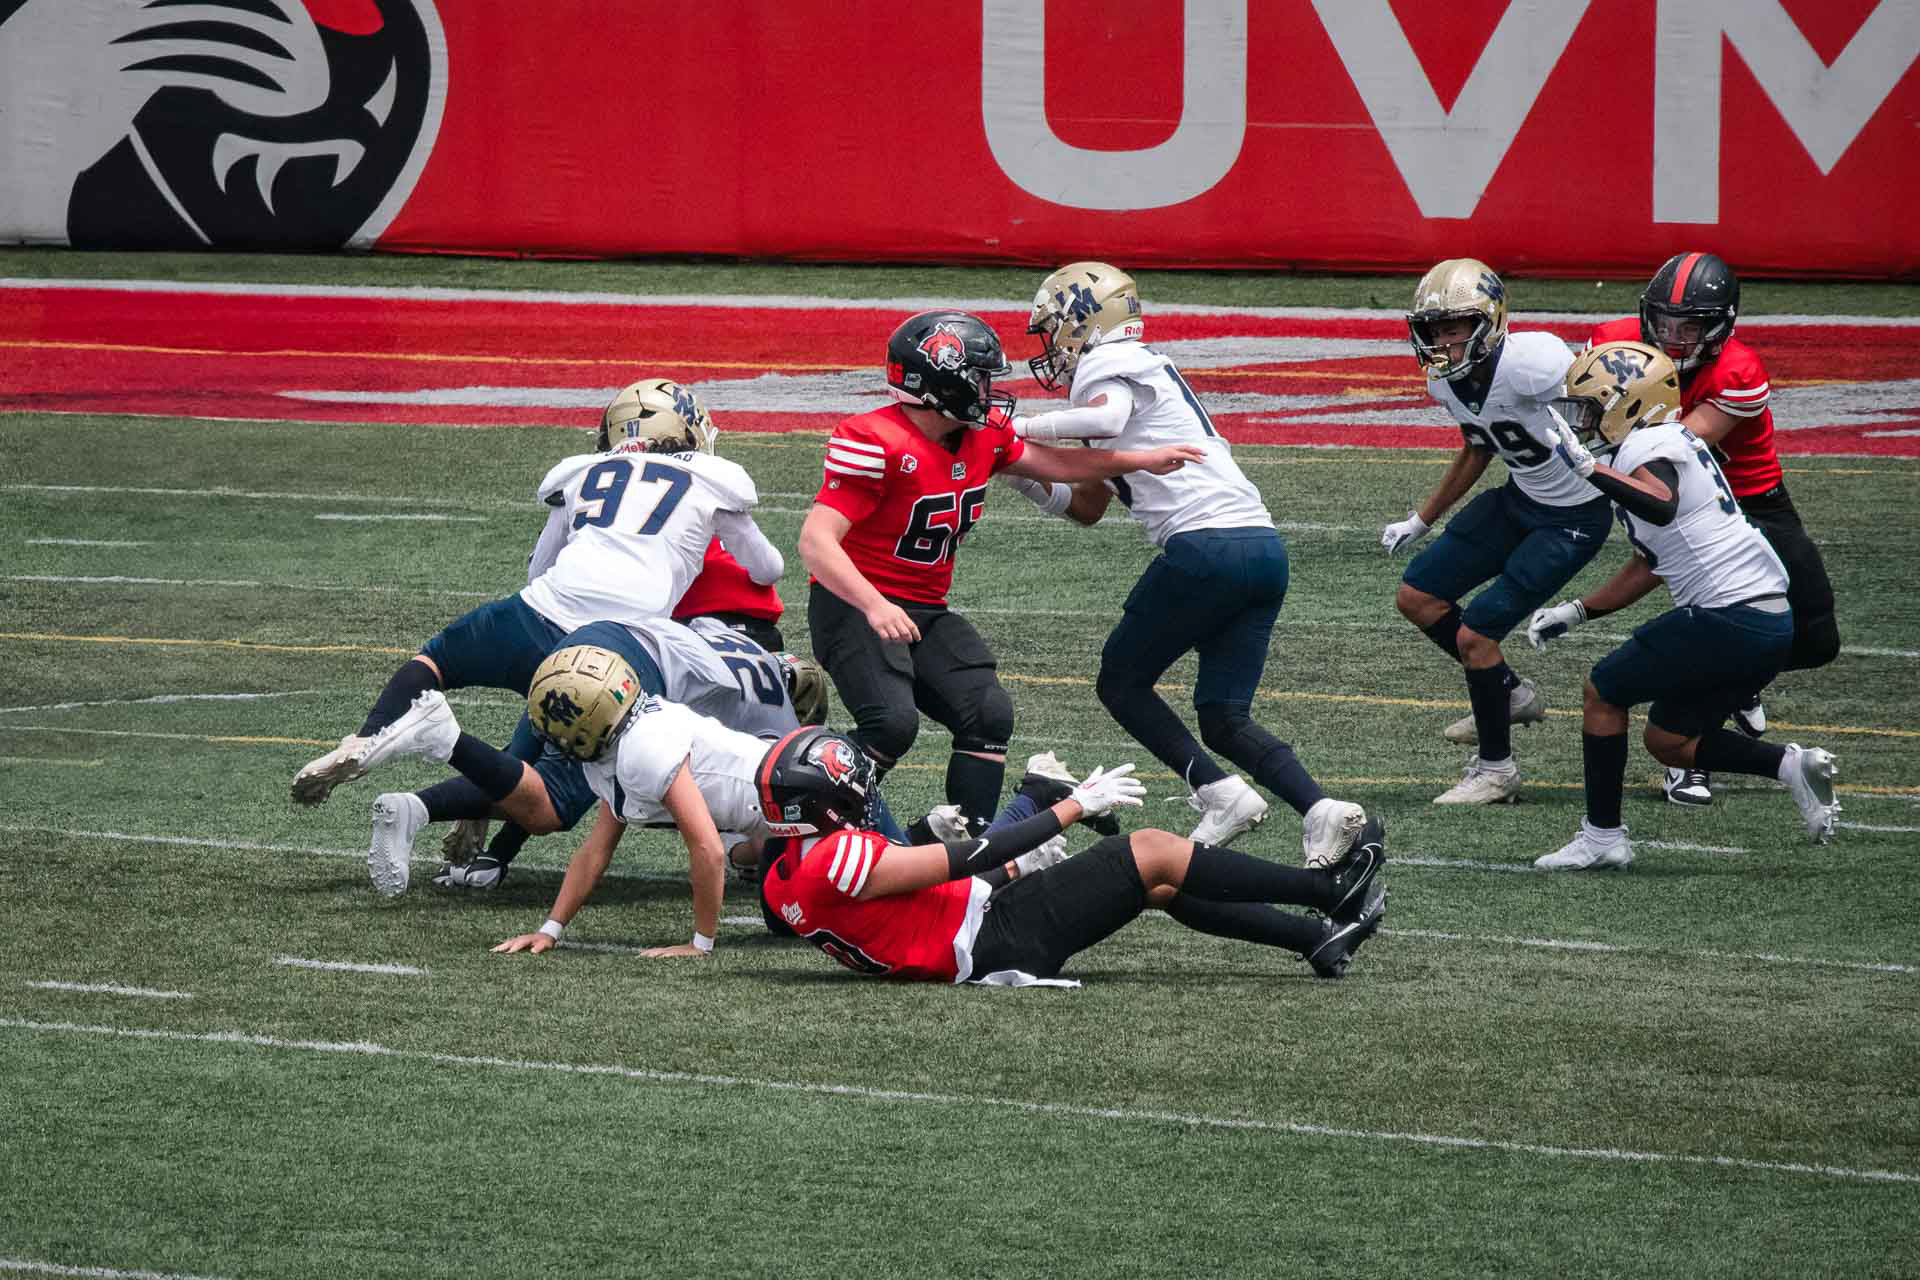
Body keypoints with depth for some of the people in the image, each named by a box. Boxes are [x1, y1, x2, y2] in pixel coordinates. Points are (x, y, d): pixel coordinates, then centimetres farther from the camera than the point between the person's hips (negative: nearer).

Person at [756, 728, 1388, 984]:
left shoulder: (787, 874, 8)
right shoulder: (837, 860, -23)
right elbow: (967, 859, -20)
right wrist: (1074, 806, -12)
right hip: (1003, 940, -10)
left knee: (1161, 884, 13)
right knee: (1152, 852, -4)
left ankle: (1318, 937, 16)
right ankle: (1331, 888, 6)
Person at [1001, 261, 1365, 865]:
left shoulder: (1107, 366, 2)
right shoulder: (1145, 370, 30)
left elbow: (1105, 417, -25)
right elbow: (1087, 506, 35)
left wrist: (1022, 429, -12)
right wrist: (1021, 472, 23)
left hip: (1206, 542, -9)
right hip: (1264, 546, 9)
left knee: (1121, 682, 8)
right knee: (1224, 718, 9)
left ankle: (1220, 793, -6)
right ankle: (1319, 809, -13)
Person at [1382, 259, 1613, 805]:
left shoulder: (1531, 363, -31)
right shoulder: (1446, 380, -5)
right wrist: (1419, 521, 20)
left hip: (1573, 519, -8)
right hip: (1519, 499, 8)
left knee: (1474, 634, -10)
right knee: (1416, 597, 10)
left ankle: (1495, 769, 10)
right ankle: (1511, 693, 28)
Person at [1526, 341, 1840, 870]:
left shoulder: (1649, 447, -10)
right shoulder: (1672, 444, 21)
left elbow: (1661, 507, -35)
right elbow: (1646, 567, 30)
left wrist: (1589, 468, -43)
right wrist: (1575, 611, 28)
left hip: (1731, 617, -10)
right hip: (1773, 622, 10)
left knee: (1603, 692, 3)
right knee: (1667, 739, 19)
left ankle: (1602, 835, 6)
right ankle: (1791, 765, 7)